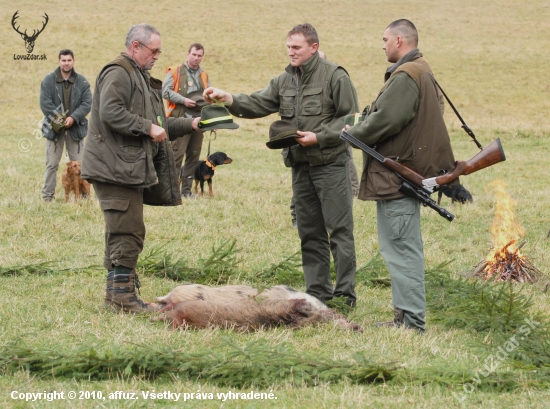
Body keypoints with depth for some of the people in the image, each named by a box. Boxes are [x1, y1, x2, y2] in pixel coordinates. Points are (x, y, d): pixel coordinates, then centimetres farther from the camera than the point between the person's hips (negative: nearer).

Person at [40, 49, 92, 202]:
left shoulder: (82, 81, 2)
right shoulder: (48, 80, -3)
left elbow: (87, 103, -4)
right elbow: (45, 103, -9)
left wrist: (73, 118, -17)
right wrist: (58, 119, -16)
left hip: (75, 127, 1)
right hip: (54, 127, -1)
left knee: (78, 163, 4)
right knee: (52, 164, 1)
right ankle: (47, 196, 5)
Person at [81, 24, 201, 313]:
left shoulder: (140, 77, 24)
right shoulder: (118, 73, -10)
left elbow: (158, 125, 27)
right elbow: (110, 112, -24)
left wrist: (189, 125, 16)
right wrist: (148, 128, -21)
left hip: (132, 168, 10)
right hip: (116, 167, -10)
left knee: (123, 233, 12)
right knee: (128, 231, -11)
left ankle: (116, 292, 17)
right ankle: (123, 295, -10)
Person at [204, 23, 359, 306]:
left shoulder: (335, 77, -8)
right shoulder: (284, 81, 12)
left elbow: (349, 118, -10)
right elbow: (258, 104, 3)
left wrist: (319, 137, -18)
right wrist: (228, 99, -13)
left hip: (331, 163, -7)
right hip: (300, 166, 7)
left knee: (339, 230, -5)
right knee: (310, 231, 11)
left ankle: (345, 292, -2)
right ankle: (318, 291, 18)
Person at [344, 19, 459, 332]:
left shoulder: (405, 77, -18)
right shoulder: (425, 73, 16)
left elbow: (384, 121, -23)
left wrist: (353, 133, -5)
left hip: (396, 176, -11)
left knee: (400, 248, -7)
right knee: (407, 249, 16)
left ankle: (411, 319, -6)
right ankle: (410, 316, 22)